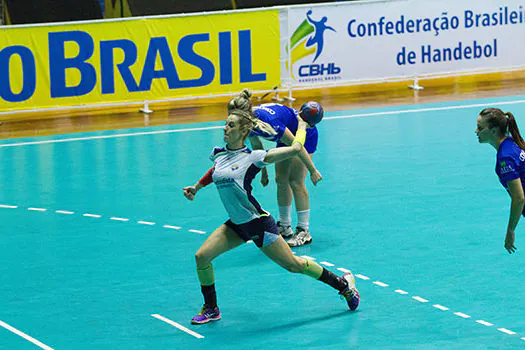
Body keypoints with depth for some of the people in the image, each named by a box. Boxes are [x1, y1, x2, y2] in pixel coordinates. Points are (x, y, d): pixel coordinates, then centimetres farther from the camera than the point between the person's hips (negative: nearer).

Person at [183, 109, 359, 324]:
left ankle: (343, 284, 18)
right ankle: (211, 309, 10)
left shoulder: (252, 157, -16)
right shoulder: (218, 155, 2)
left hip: (258, 223, -6)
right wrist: (196, 187, 28)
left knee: (293, 265, 0)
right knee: (202, 257, -8)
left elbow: (295, 148, -16)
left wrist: (302, 125, -2)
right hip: (236, 225, 6)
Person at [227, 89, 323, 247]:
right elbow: (257, 146, 6)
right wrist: (264, 172, 14)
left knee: (296, 181, -12)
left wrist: (313, 170, -29)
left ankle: (304, 232, -6)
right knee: (281, 180, 7)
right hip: (287, 137, 8)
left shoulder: (268, 120, -40)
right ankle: (284, 227, 19)